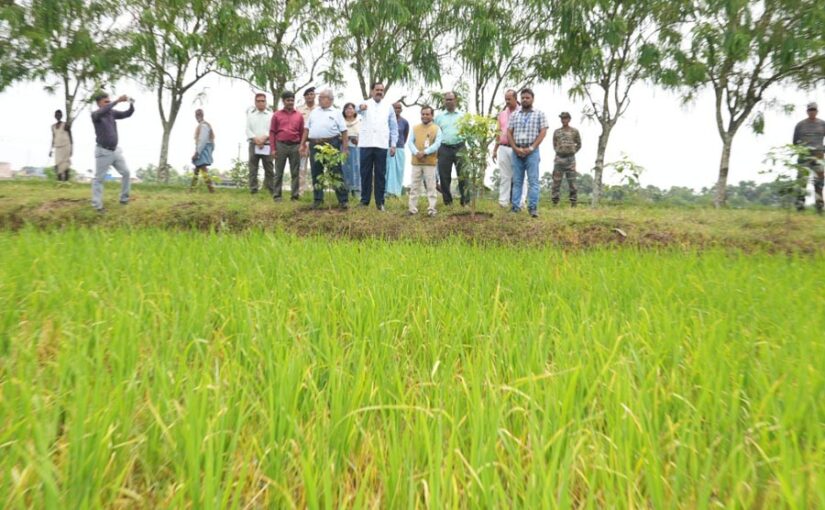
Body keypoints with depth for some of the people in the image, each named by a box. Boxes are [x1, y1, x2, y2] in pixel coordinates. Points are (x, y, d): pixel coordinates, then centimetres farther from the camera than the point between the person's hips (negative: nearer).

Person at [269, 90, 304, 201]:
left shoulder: (299, 115, 8)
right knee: (279, 172, 4)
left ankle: (295, 194, 9)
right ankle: (277, 195, 9)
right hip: (281, 146, -1)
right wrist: (273, 149, -3)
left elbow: (302, 132, 9)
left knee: (295, 172, 3)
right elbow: (272, 132, 4)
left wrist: (302, 147, 3)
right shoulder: (277, 115, 5)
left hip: (295, 146, 1)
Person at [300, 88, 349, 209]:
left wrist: (344, 148, -8)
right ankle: (317, 200, 18)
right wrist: (302, 144, 10)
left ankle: (342, 200, -2)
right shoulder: (314, 112, 17)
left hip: (331, 145, -4)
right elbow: (307, 129, 17)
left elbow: (344, 131, 0)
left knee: (336, 172, -4)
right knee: (316, 173, 8)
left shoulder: (336, 113, 4)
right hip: (314, 145, 4)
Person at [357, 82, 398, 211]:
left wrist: (393, 144, 2)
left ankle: (380, 202, 9)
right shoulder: (365, 104, 4)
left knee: (380, 174, 3)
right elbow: (358, 110, -21)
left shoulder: (388, 106, 10)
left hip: (381, 145, 1)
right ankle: (364, 201, 12)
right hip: (366, 144, -1)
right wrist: (360, 108, -46)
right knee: (365, 174, 4)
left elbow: (394, 127, 11)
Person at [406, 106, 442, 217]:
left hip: (430, 162, -3)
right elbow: (410, 142, 3)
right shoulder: (415, 128, 12)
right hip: (416, 162, 3)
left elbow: (437, 144, -8)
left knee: (431, 186, -2)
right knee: (414, 186, 5)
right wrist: (416, 152, -16)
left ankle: (431, 209, 1)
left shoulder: (436, 129, 3)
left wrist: (425, 152, -19)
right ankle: (413, 208, 10)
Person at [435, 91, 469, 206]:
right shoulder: (439, 117, 14)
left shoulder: (462, 116, 10)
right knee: (444, 176, 3)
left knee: (462, 175, -2)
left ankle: (465, 201, 2)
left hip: (459, 148, -2)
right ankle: (447, 201, 12)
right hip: (444, 148, 2)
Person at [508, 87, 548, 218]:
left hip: (532, 151, -3)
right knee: (517, 181, 3)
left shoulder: (539, 114, 7)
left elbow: (543, 132, -1)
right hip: (516, 152, 3)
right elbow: (509, 133, 9)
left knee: (533, 180, -7)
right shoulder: (514, 115, 14)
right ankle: (515, 207, 5)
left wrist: (531, 148, -11)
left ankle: (533, 208, -7)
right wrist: (515, 148, -6)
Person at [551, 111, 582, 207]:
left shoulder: (575, 131, 5)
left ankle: (573, 203, 2)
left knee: (572, 181, -1)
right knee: (556, 181, -1)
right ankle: (555, 202, 2)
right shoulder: (556, 132, 9)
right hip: (559, 158, 1)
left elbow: (579, 144, 14)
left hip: (570, 159, -1)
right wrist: (559, 152, 9)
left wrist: (571, 153, 8)